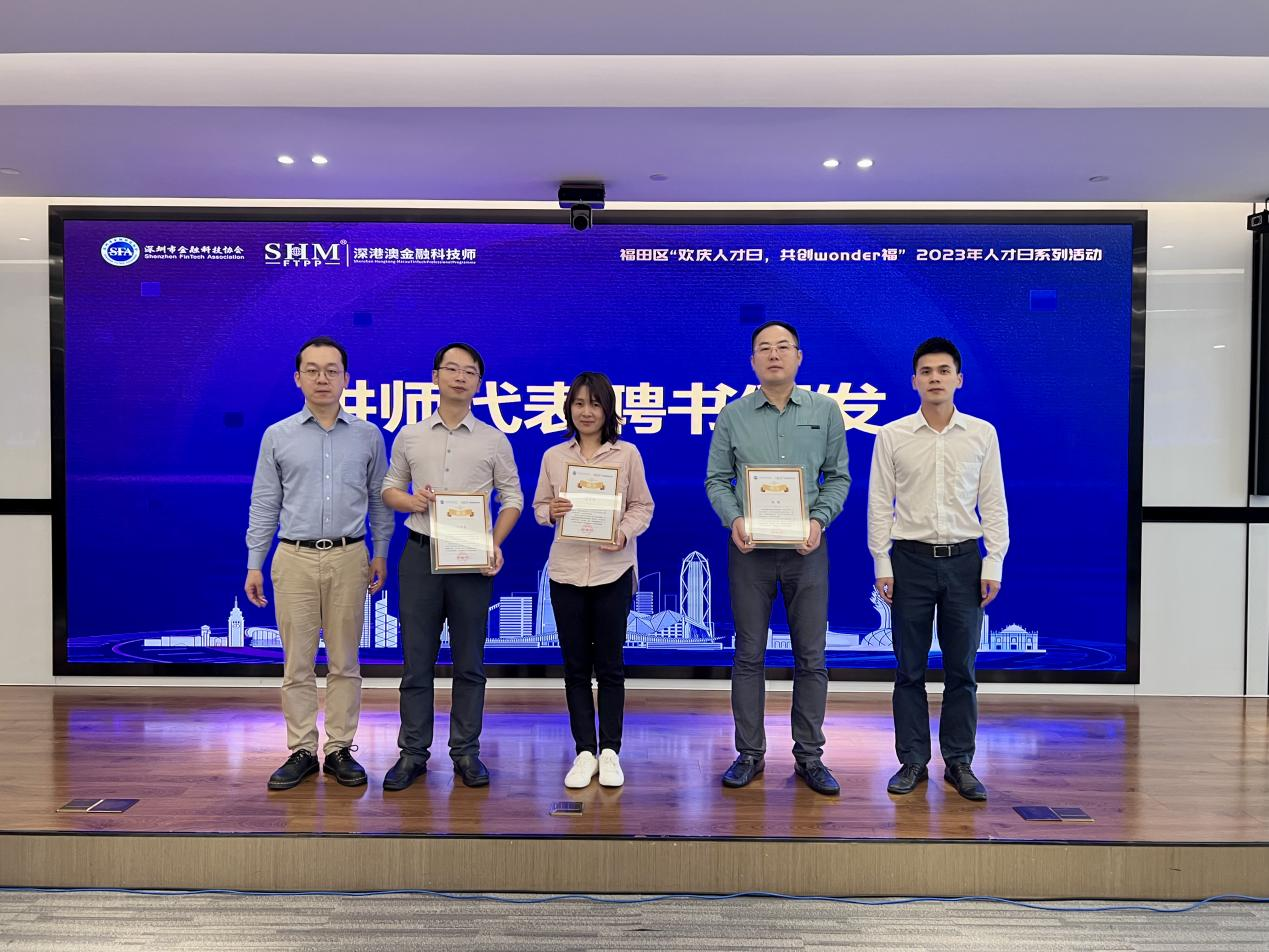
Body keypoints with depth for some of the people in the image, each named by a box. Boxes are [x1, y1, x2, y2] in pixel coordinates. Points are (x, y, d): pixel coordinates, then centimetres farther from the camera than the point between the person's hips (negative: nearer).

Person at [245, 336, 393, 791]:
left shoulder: (367, 435, 6)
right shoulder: (278, 436, 5)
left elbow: (378, 499, 10)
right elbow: (264, 504, 5)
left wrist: (381, 553, 5)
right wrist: (254, 564, 2)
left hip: (348, 558, 0)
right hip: (294, 559, 0)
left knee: (344, 662, 6)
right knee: (297, 663, 5)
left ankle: (340, 750, 16)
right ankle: (301, 751, 15)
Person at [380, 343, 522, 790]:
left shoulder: (494, 441, 3)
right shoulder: (409, 436, 7)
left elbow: (512, 498, 6)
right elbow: (390, 487, 14)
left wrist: (496, 545, -8)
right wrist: (411, 500, -9)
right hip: (420, 554, 1)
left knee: (469, 663, 7)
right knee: (417, 661, 6)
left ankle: (466, 752, 18)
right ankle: (413, 753, 17)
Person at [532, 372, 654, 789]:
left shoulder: (627, 454, 1)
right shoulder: (554, 456, 7)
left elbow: (642, 506, 3)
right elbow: (538, 506, 10)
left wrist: (624, 534, -15)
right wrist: (551, 512, -13)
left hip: (612, 569, -2)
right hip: (565, 570, 2)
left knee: (609, 665, 5)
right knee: (575, 665, 8)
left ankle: (610, 752, 17)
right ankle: (584, 752, 18)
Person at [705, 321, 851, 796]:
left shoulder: (825, 411, 5)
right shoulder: (733, 415, 3)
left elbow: (839, 477, 6)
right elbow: (717, 480, 5)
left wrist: (819, 520, -10)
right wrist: (734, 519, -13)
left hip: (806, 548, 1)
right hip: (749, 548, 0)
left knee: (811, 657, 5)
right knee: (749, 655, 6)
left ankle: (809, 757, 18)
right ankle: (750, 753, 18)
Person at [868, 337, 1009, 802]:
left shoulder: (983, 434, 3)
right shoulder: (892, 436, 0)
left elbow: (993, 503, 4)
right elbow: (879, 503, 1)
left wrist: (993, 565, -2)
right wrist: (882, 565, -4)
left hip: (963, 559, 1)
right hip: (911, 559, -1)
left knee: (962, 668, 7)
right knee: (910, 668, 6)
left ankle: (959, 762, 20)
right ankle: (912, 761, 17)